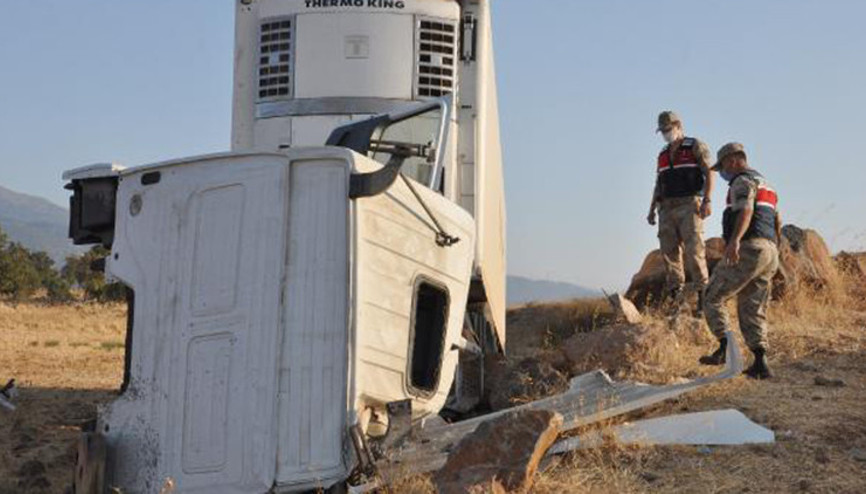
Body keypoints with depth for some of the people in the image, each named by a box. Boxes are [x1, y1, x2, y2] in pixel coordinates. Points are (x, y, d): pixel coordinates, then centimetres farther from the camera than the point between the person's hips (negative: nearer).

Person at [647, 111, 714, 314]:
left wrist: (707, 201, -21)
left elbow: (709, 174, -9)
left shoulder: (696, 147, 1)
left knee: (694, 249, -14)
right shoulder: (663, 154, 20)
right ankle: (676, 297, -1)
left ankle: (702, 294, -12)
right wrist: (651, 210, 10)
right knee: (669, 251, -2)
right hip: (667, 208, 6)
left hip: (690, 206, -6)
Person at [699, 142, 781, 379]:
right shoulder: (765, 186, 28)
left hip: (747, 250, -9)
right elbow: (777, 224, 32)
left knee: (712, 298, -1)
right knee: (751, 311, 8)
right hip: (769, 254, 9)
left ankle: (725, 348, -13)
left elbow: (746, 211, -21)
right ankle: (760, 365, -4)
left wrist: (734, 240, -37)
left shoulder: (743, 181, -2)